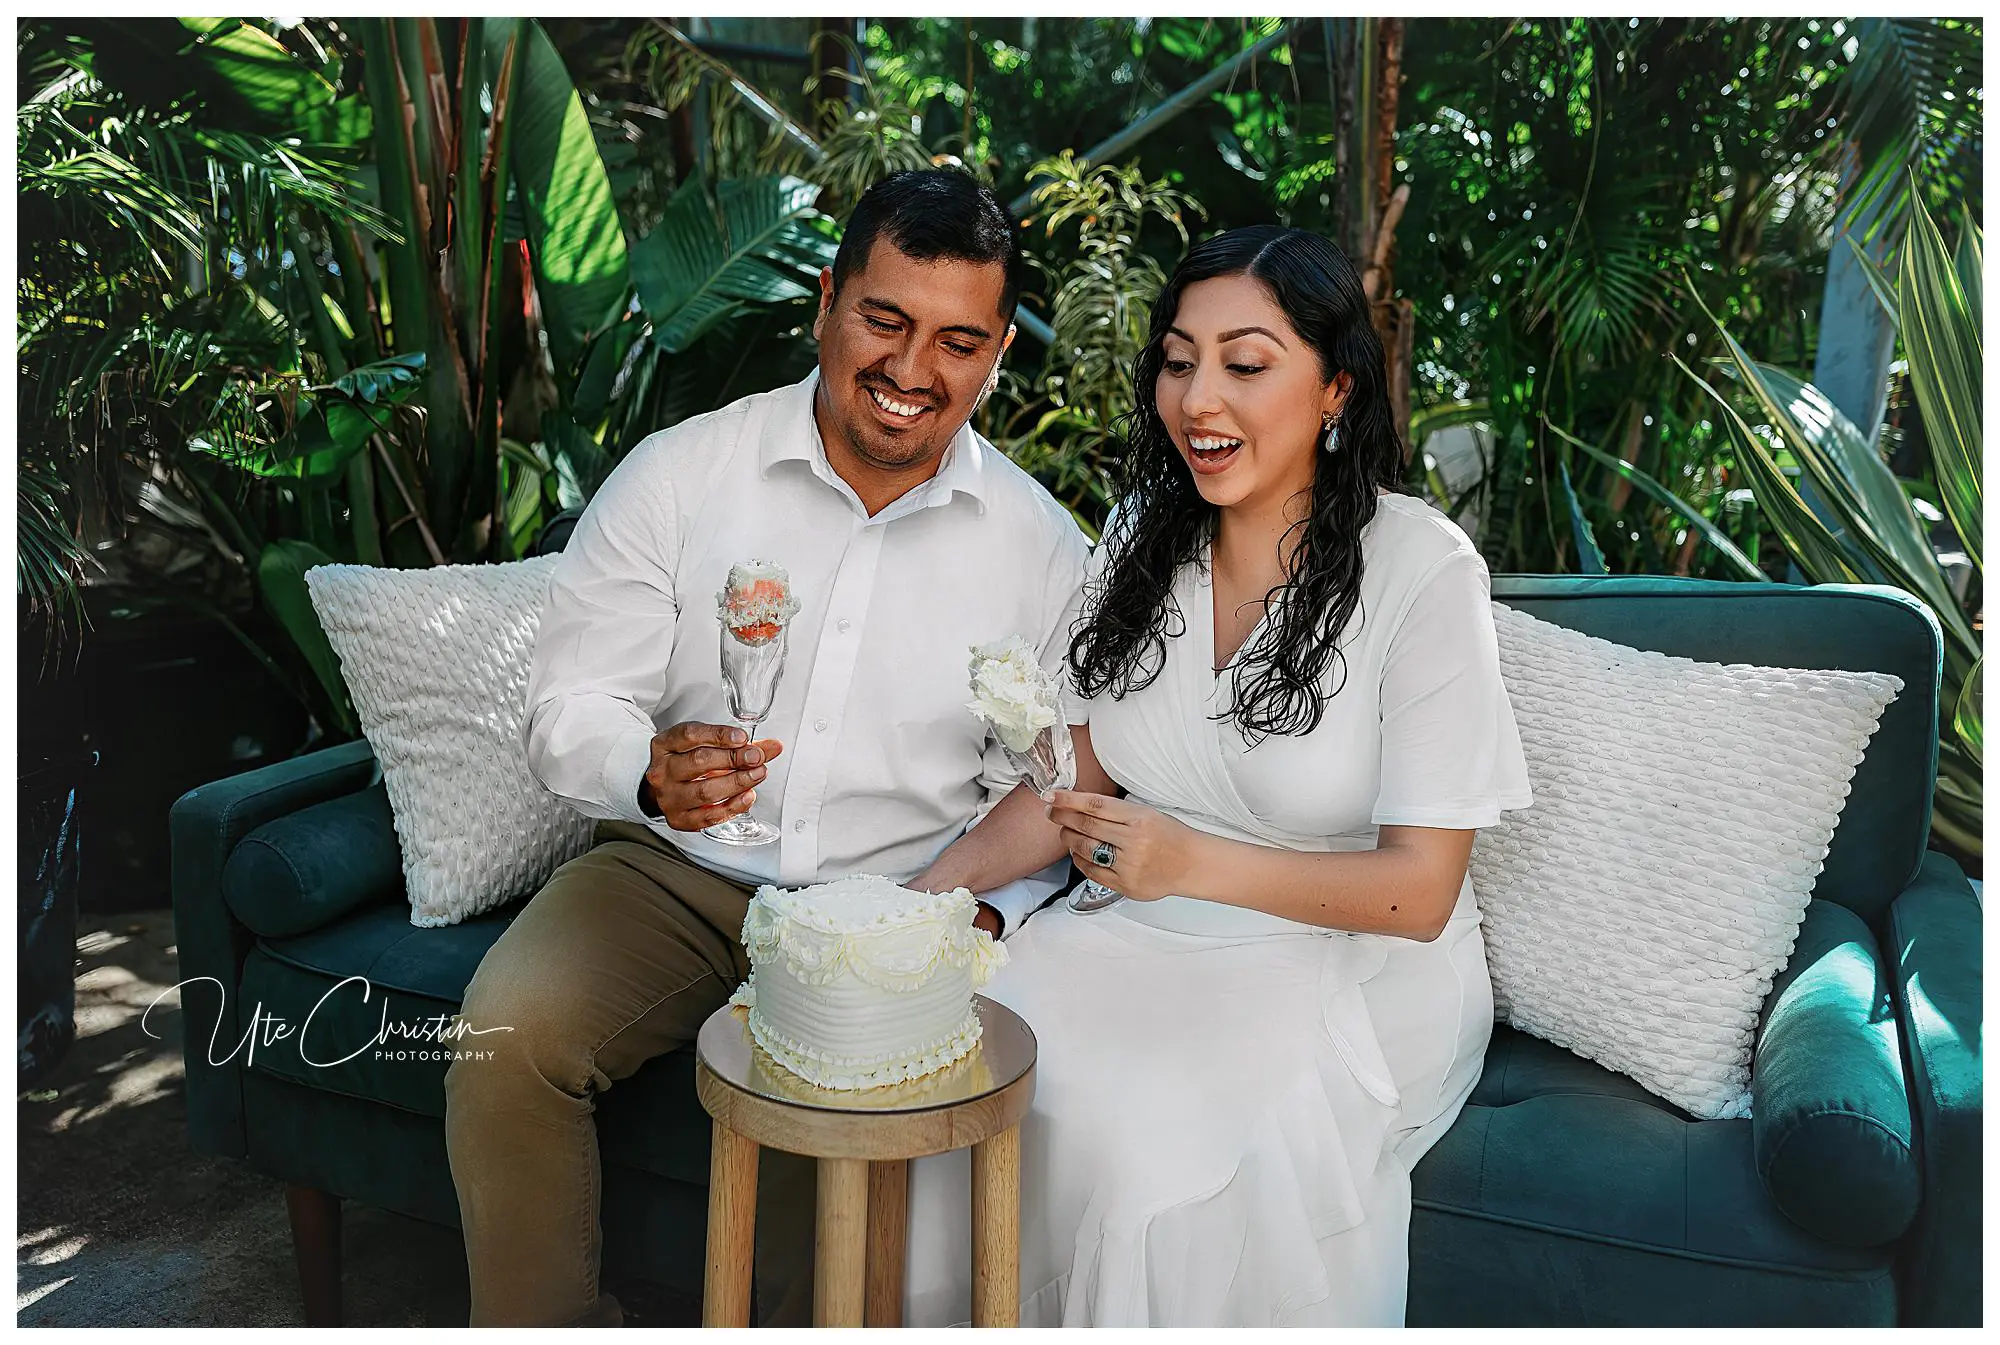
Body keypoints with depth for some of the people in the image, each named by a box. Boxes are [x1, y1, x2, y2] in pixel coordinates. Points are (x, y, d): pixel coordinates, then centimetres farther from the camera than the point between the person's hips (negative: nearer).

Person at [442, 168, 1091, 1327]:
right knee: (508, 1035, -23)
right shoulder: (676, 474, -3)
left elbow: (1043, 792, 5)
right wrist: (651, 773, -24)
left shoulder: (1043, 548, 0)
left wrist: (978, 910, -14)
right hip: (676, 874, 1)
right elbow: (569, 707, -2)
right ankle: (550, 1329, 3)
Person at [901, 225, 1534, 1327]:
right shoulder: (1140, 537, 3)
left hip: (1356, 968, -4)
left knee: (1149, 1130, -30)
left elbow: (1419, 891, -14)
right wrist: (938, 883, -7)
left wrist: (1193, 860, -28)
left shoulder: (1422, 571, -14)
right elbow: (1082, 777, 10)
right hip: (1145, 942, 5)